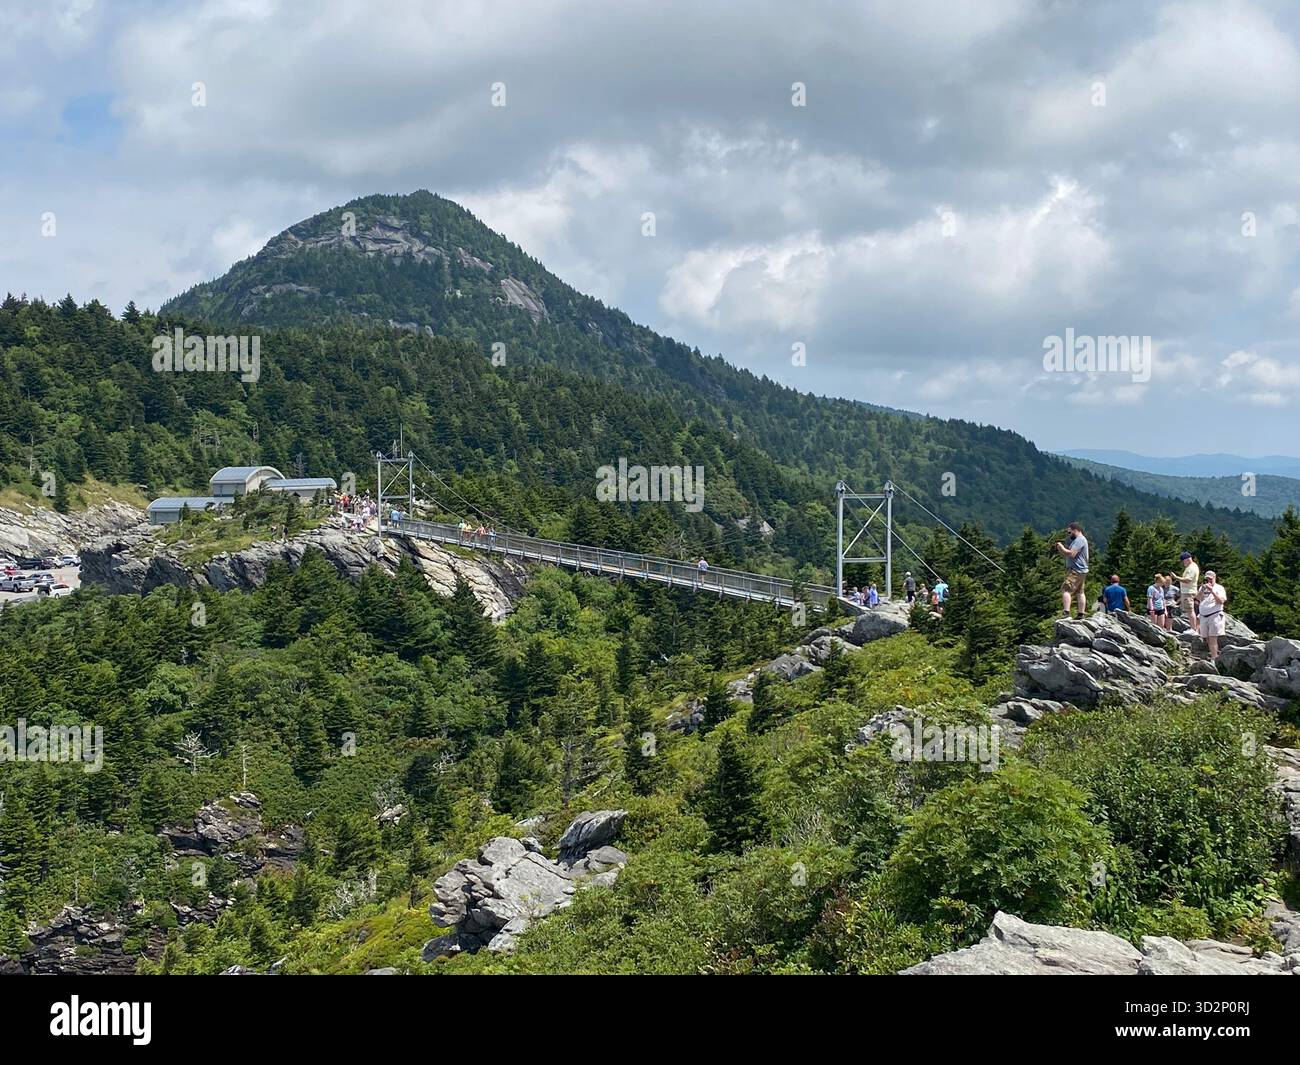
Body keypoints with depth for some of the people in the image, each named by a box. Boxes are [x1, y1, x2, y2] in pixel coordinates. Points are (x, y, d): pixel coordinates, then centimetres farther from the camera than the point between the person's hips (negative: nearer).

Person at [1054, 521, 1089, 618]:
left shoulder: (1080, 540, -13)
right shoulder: (1078, 540, 20)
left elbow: (1071, 554, -22)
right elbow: (1070, 553, 22)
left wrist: (1061, 547, -10)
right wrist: (1061, 550, 6)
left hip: (1076, 571, -11)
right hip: (1080, 571, 11)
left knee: (1066, 589, -16)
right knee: (1080, 592, 11)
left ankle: (1066, 613, -25)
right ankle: (1081, 615, 14)